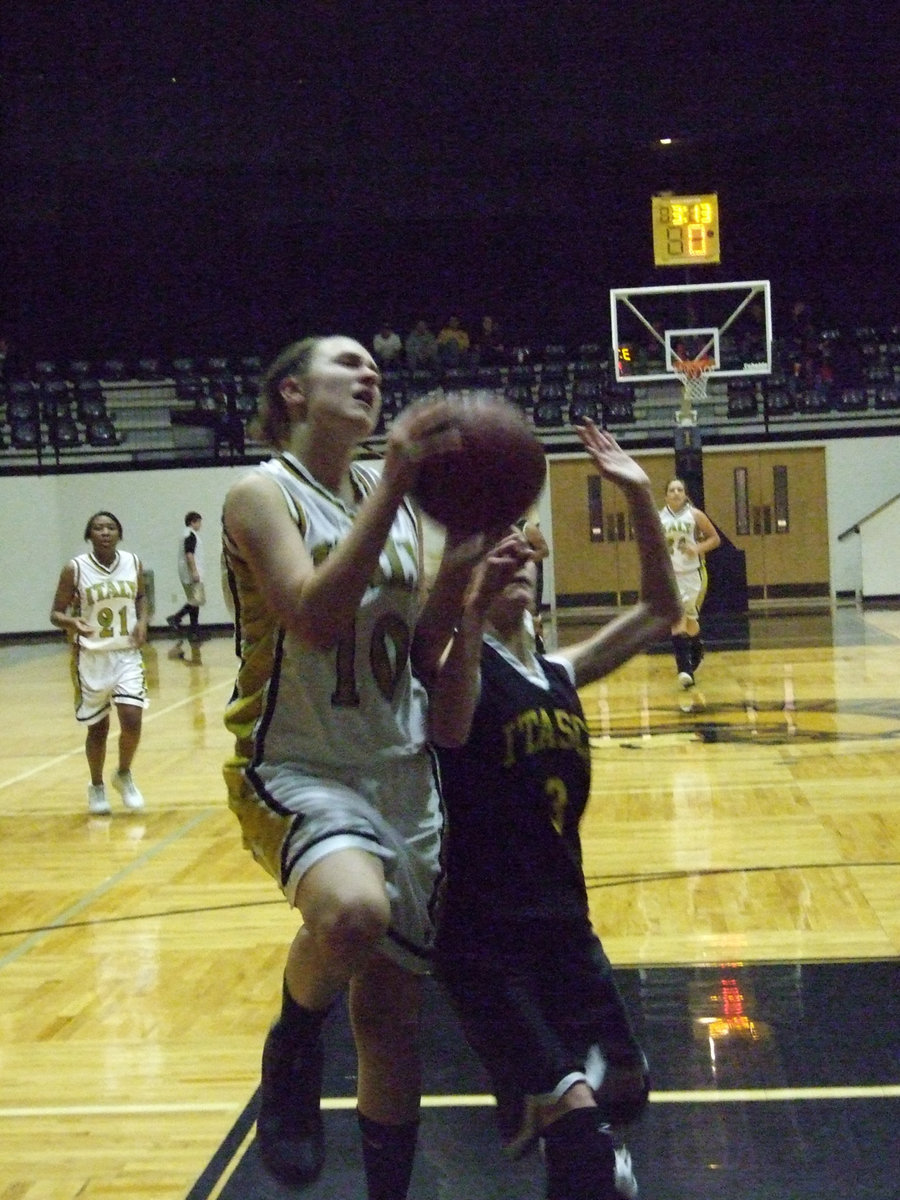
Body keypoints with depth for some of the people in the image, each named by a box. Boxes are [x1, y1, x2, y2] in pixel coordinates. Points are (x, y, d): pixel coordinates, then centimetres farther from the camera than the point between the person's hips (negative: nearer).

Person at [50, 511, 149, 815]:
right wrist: (72, 623, -27)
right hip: (91, 657, -2)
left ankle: (124, 776, 18)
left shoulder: (133, 563, 0)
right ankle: (96, 787, 30)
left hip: (127, 655, 2)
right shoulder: (75, 569, -10)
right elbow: (56, 614, -5)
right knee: (98, 727, 7)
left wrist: (142, 621, 0)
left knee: (132, 721, -10)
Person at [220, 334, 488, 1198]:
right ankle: (293, 1048, -5)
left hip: (402, 771, 6)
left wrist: (463, 556, -7)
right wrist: (393, 484, -29)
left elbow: (416, 650, 8)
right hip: (296, 768, -6)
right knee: (353, 909, -37)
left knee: (393, 1011, 9)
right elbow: (317, 617, -27)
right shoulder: (263, 494, -10)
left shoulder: (392, 496, 8)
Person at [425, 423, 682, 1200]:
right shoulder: (463, 663, -12)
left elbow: (660, 610, 11)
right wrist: (476, 605, -54)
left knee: (623, 1090, 18)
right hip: (481, 930, -7)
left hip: (563, 917, 7)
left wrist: (639, 496, -1)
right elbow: (449, 727, -37)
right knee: (574, 1120, -16)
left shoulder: (558, 674, 9)